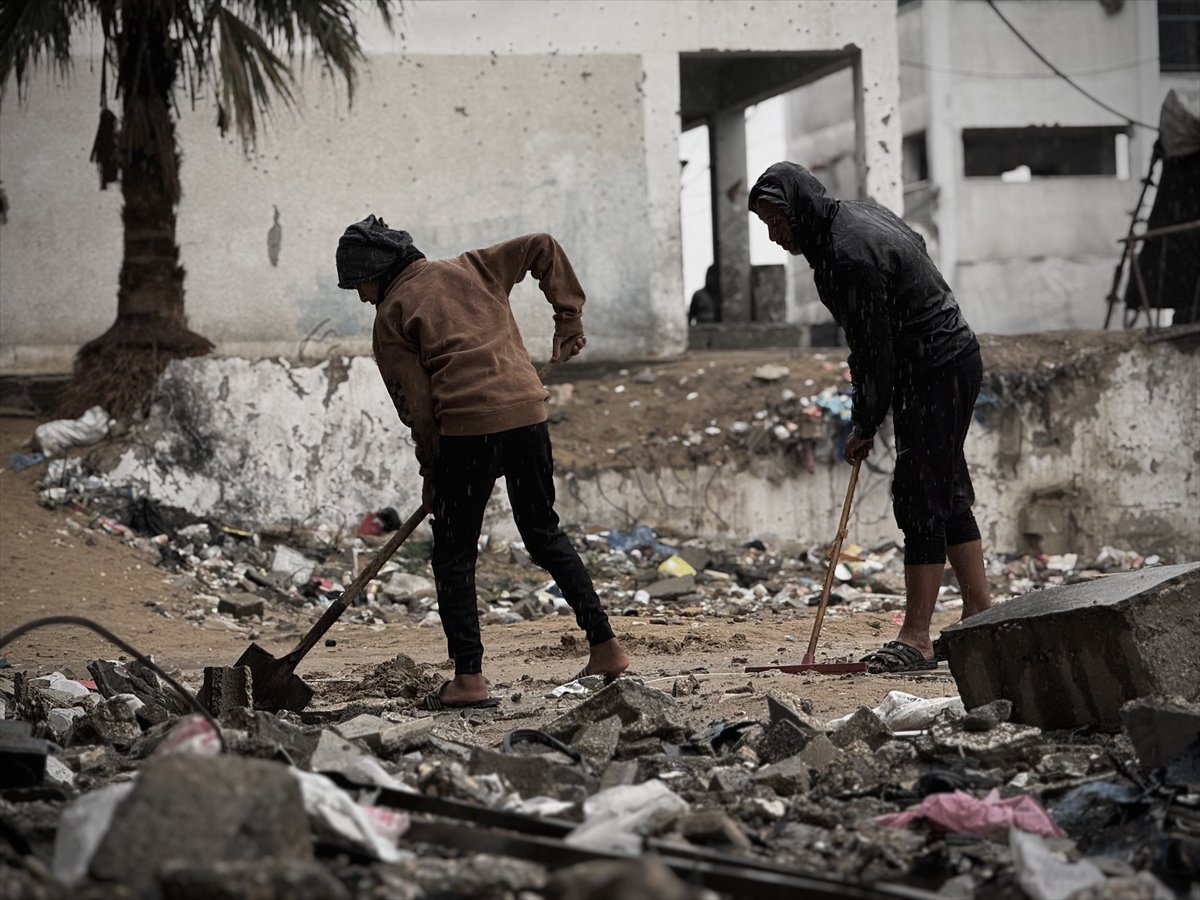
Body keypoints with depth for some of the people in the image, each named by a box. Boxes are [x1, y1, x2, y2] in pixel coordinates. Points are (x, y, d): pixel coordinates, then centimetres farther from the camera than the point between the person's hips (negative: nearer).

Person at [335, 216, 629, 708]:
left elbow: (415, 404, -1)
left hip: (467, 427, -6)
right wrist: (568, 316, 20)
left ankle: (468, 677, -1)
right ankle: (605, 645, 17)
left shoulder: (392, 314, 5)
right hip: (527, 411, 6)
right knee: (545, 533, 20)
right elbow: (542, 247, 19)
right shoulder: (470, 269, 19)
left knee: (454, 555, 5)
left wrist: (431, 471, 8)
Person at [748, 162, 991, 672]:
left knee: (921, 500, -10)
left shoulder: (851, 256, -23)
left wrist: (866, 425, -11)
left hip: (935, 375, -11)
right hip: (952, 361, 11)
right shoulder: (858, 214, 8)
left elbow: (874, 351, -21)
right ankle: (979, 616, 21)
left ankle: (916, 639, -10)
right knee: (947, 494, 15)